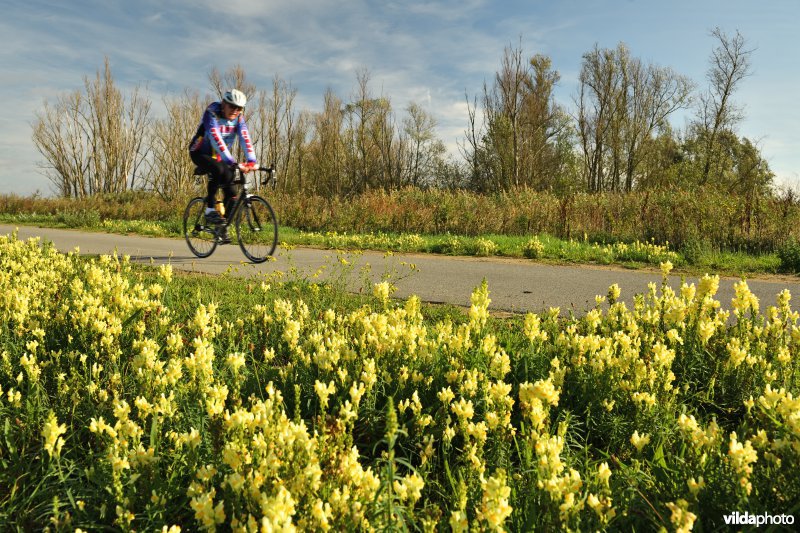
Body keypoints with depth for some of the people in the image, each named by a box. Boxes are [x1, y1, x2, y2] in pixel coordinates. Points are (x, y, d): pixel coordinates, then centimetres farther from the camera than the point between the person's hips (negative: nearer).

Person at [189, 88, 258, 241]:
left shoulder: (238, 118, -9)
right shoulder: (211, 113, -25)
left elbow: (245, 138, -22)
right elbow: (216, 139, -38)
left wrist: (252, 161, -39)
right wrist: (232, 162, -48)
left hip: (218, 156, 5)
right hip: (200, 153, -5)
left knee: (231, 194, -9)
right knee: (218, 170, -37)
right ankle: (210, 210, -24)